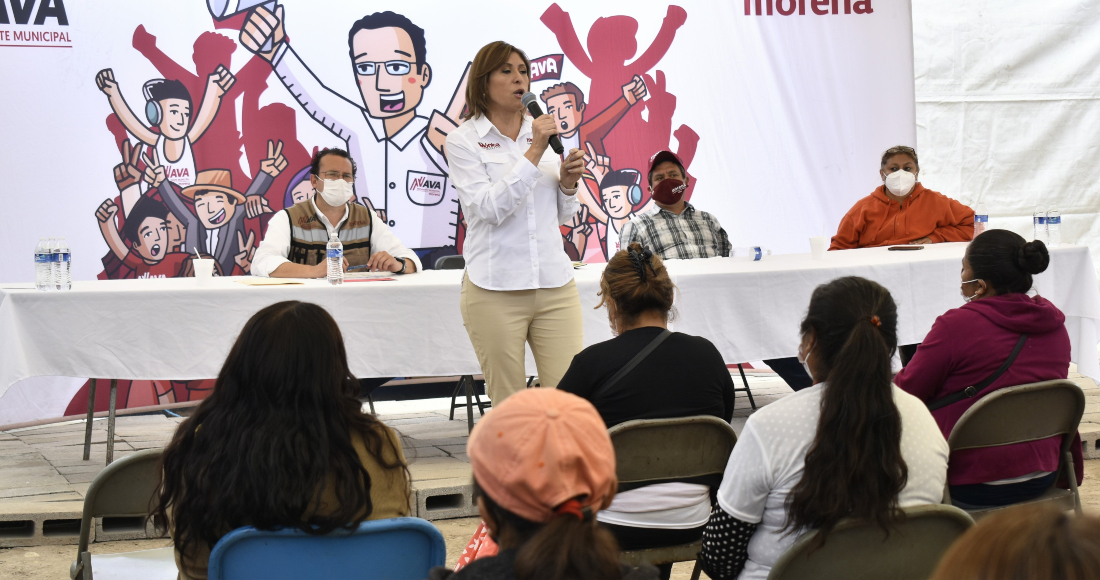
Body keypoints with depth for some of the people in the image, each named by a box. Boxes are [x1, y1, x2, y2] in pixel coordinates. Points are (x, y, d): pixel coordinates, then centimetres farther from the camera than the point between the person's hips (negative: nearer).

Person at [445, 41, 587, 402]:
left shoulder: (542, 133, 13)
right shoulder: (463, 141, 0)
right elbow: (489, 208, -13)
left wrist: (568, 182, -2)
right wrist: (534, 152, -15)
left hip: (555, 284, 4)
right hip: (495, 290, -4)